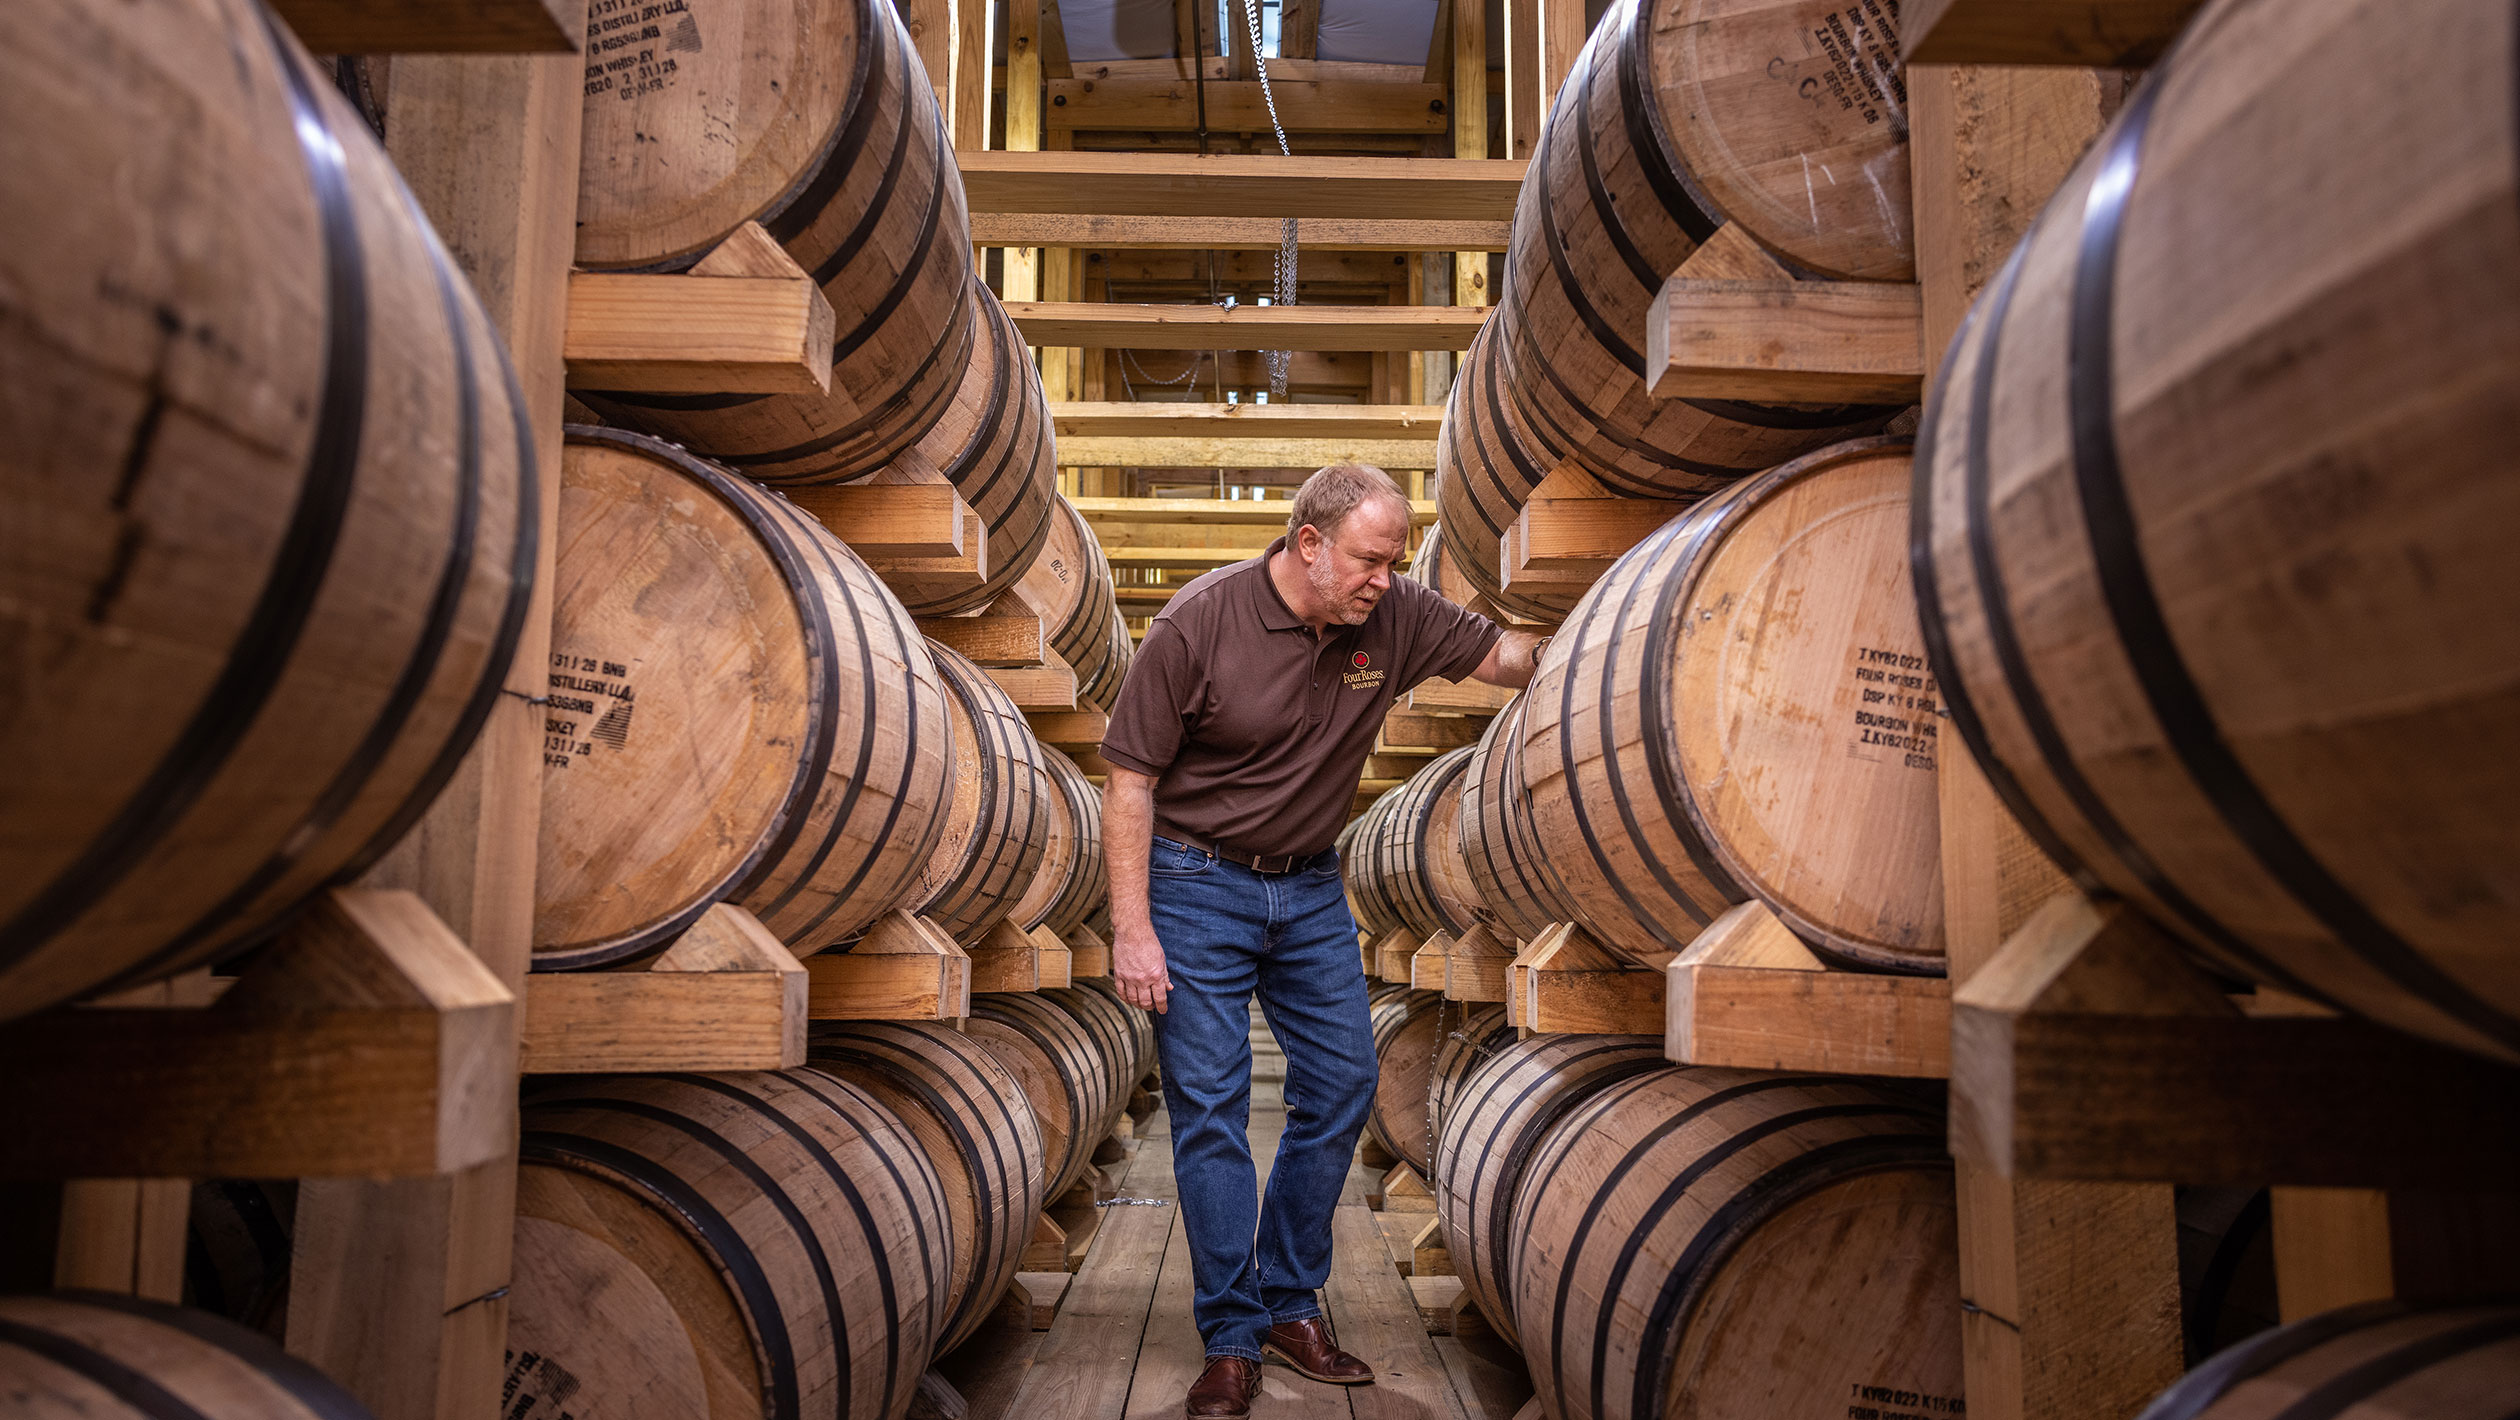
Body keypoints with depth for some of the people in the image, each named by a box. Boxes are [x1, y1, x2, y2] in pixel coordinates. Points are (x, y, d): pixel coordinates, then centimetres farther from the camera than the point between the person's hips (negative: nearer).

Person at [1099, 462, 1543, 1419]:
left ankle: (1289, 1304, 23)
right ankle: (1233, 1340, 9)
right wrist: (1131, 928, -18)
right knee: (1209, 1106, -3)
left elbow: (1503, 656, 4)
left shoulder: (1394, 617, -6)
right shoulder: (1199, 624, -18)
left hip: (1311, 887, 5)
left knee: (1342, 1087, 6)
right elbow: (1130, 779, -14)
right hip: (1196, 883, -5)